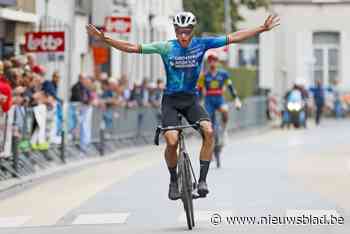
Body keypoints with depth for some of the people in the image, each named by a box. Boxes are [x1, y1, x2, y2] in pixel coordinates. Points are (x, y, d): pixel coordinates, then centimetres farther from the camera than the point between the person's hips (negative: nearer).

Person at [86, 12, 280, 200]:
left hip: (191, 99, 2)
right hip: (171, 100, -2)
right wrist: (104, 39, -22)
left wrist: (263, 28, -8)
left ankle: (202, 179, -14)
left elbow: (234, 38, -5)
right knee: (172, 142, -20)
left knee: (208, 131, -24)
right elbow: (133, 48, -13)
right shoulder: (166, 47, -12)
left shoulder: (201, 44, -7)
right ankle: (173, 181, 6)